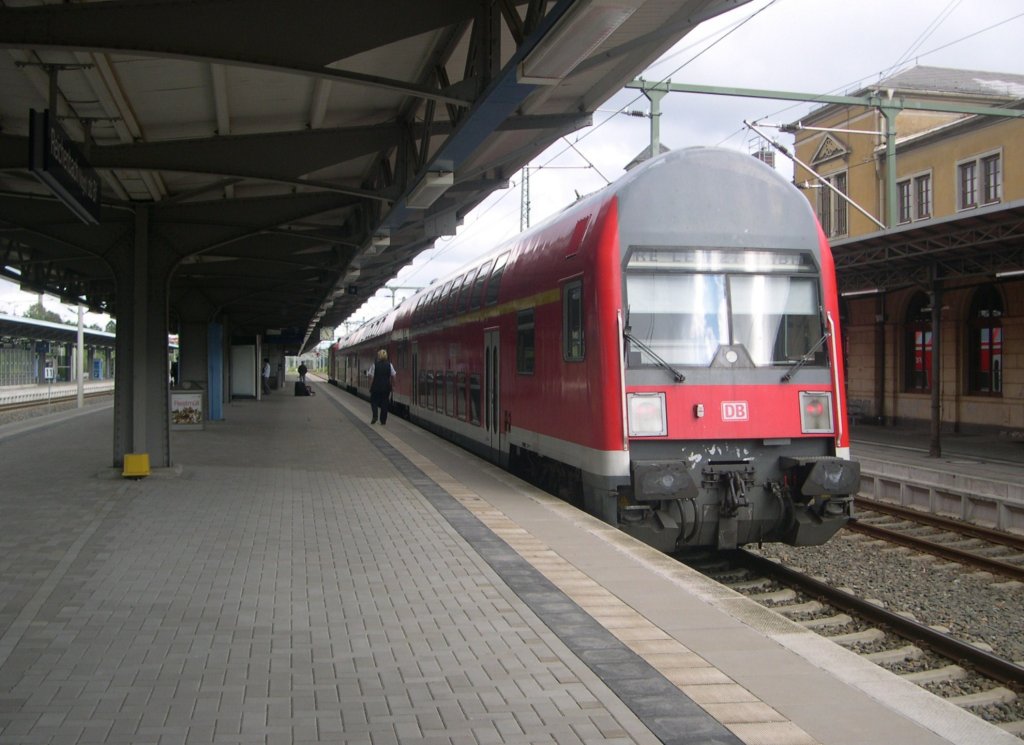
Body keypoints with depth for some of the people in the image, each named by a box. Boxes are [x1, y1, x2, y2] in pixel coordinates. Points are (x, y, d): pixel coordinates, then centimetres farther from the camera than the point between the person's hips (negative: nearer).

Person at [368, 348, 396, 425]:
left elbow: (372, 378, -7)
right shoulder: (389, 365, -2)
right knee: (384, 403, 10)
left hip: (376, 387, -2)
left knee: (374, 401, 14)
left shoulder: (375, 365, -8)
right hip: (386, 387, 2)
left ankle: (375, 416, -5)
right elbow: (393, 376, -2)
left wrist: (370, 387, 1)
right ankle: (383, 420, 12)